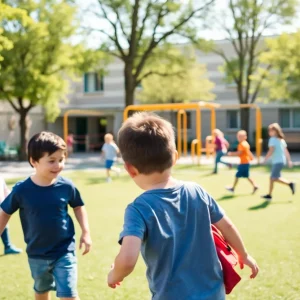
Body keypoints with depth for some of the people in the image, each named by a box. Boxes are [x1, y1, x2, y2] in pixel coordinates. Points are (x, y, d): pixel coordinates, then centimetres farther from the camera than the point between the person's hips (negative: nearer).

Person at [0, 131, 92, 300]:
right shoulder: (22, 190, -17)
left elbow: (78, 207, 6)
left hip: (64, 252, -1)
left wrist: (86, 232, 0)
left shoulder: (66, 186, -15)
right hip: (37, 254, 2)